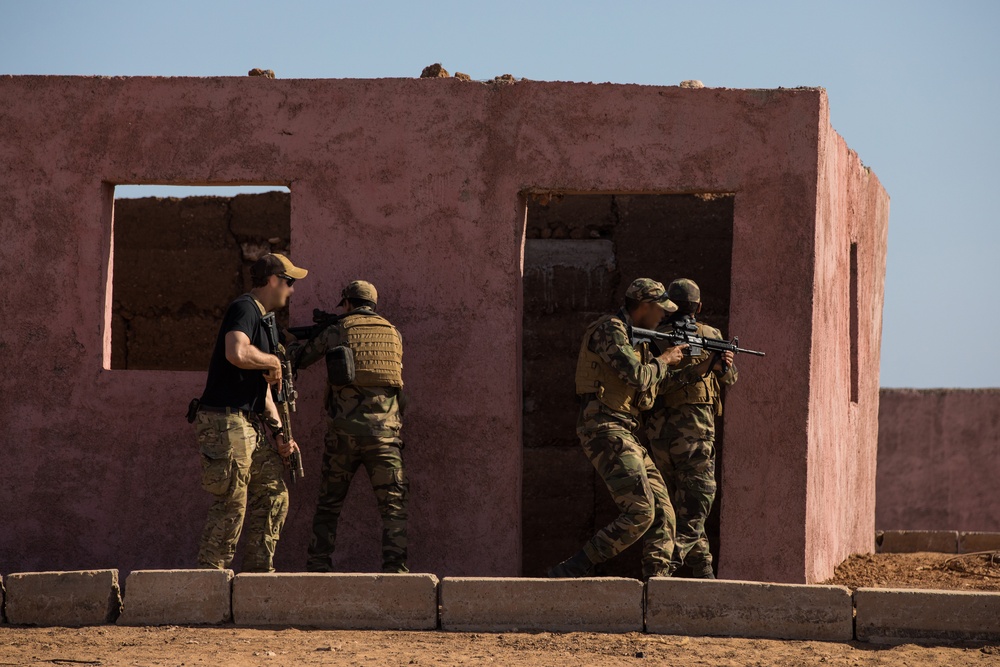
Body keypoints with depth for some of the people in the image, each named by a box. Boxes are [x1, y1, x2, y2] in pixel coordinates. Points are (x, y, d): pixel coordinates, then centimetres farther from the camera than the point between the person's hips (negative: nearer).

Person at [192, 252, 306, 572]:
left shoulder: (261, 319, 22)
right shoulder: (244, 309, -9)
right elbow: (237, 353, -30)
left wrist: (279, 432, 14)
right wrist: (274, 361, -12)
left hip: (248, 426, 10)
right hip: (226, 422, -10)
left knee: (274, 495, 11)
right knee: (232, 505, -9)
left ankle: (258, 572, 16)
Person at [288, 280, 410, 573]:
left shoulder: (335, 331, 4)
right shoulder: (394, 334, 10)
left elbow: (298, 359, 17)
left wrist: (293, 345, 41)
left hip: (344, 432, 0)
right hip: (384, 432, 0)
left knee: (329, 504, 14)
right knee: (393, 505, -1)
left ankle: (318, 566, 14)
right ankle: (395, 568, -13)